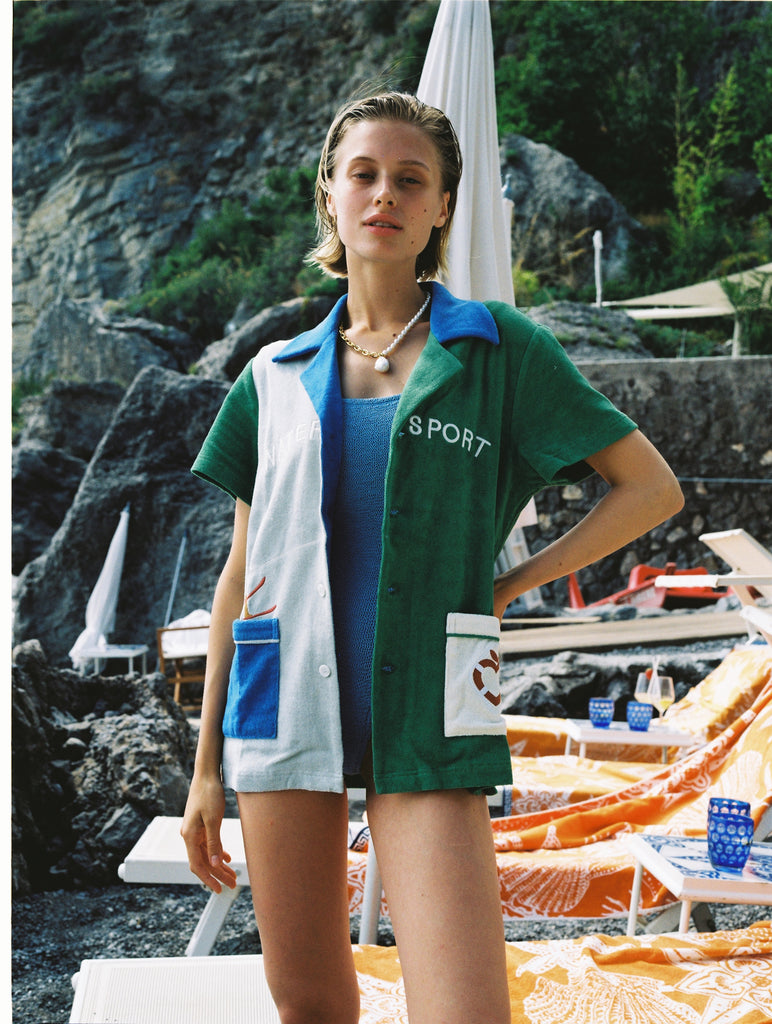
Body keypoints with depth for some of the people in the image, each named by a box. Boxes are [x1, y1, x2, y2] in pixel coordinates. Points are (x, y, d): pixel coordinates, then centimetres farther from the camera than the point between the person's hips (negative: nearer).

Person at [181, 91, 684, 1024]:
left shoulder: (497, 349, 3)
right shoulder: (275, 377, 10)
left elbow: (653, 488, 5)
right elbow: (243, 573, 12)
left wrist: (504, 588, 0)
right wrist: (207, 766, 10)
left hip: (426, 715, -2)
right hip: (286, 701, 3)